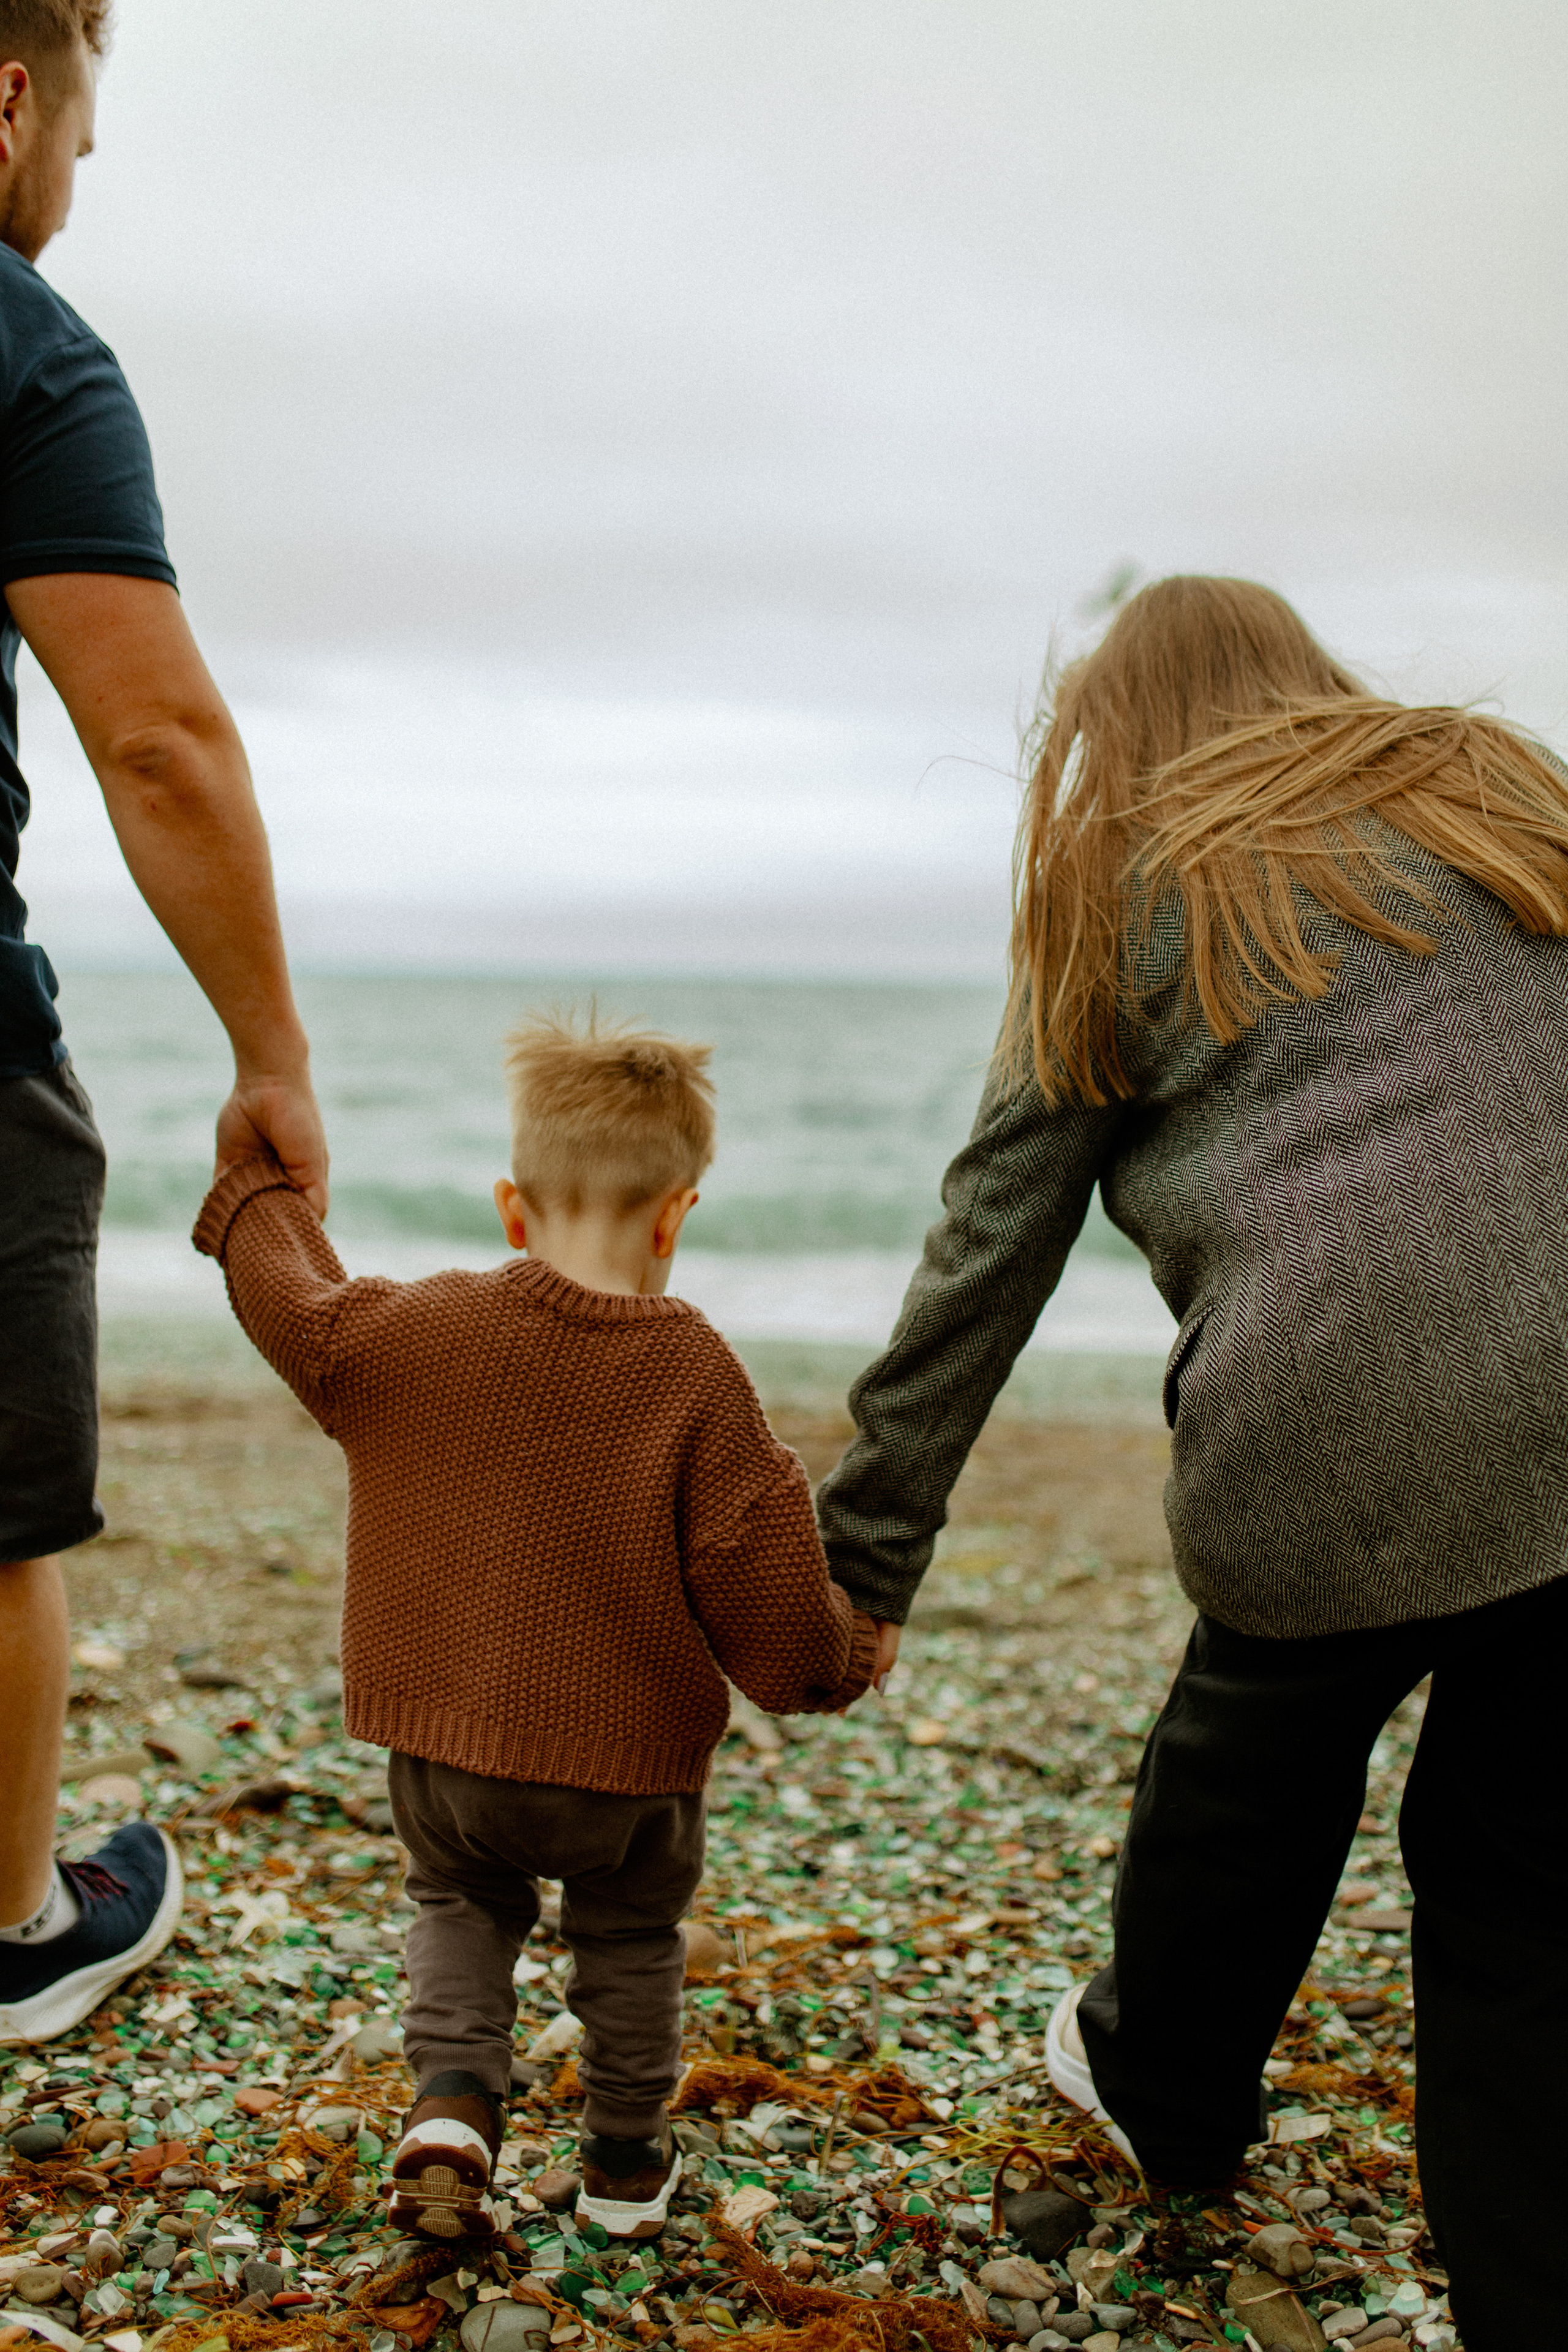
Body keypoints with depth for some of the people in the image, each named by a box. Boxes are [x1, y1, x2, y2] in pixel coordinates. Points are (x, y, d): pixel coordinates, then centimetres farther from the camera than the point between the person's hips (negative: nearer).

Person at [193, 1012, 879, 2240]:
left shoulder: (413, 1333, -10)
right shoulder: (697, 1377, -16)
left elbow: (294, 1304, 9)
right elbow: (768, 1592, -16)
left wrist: (256, 1192, 26)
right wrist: (842, 1652, 5)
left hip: (447, 1746, 2)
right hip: (633, 1762, -1)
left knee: (460, 1905, 28)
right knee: (631, 1940, 24)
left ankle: (453, 2105, 10)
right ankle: (627, 2162, 35)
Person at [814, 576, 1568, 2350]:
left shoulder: (1123, 902, 15)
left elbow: (982, 1273, 14)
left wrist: (863, 1558, 21)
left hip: (1339, 1425, -2)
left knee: (1254, 1755, 26)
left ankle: (1163, 2086, 50)